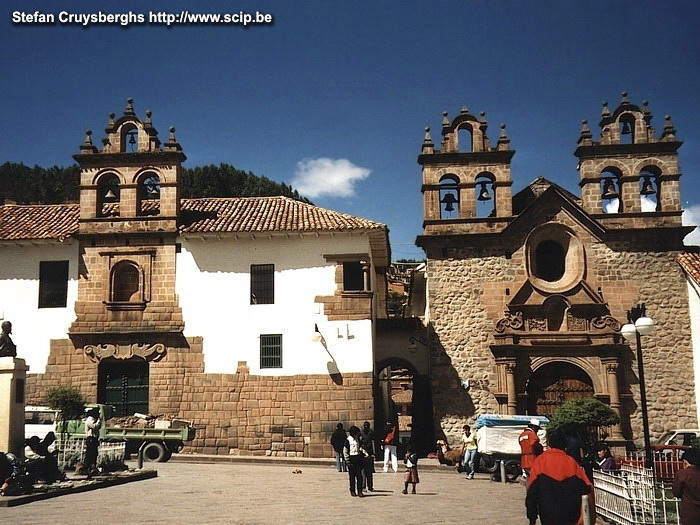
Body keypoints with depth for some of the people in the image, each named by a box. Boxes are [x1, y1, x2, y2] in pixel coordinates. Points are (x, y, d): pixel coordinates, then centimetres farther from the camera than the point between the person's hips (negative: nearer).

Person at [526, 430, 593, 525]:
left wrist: (532, 517, -3)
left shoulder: (540, 461, -4)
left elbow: (532, 490, -8)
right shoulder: (571, 462, 1)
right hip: (570, 517, 2)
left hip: (547, 515, -2)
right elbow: (586, 488, 1)